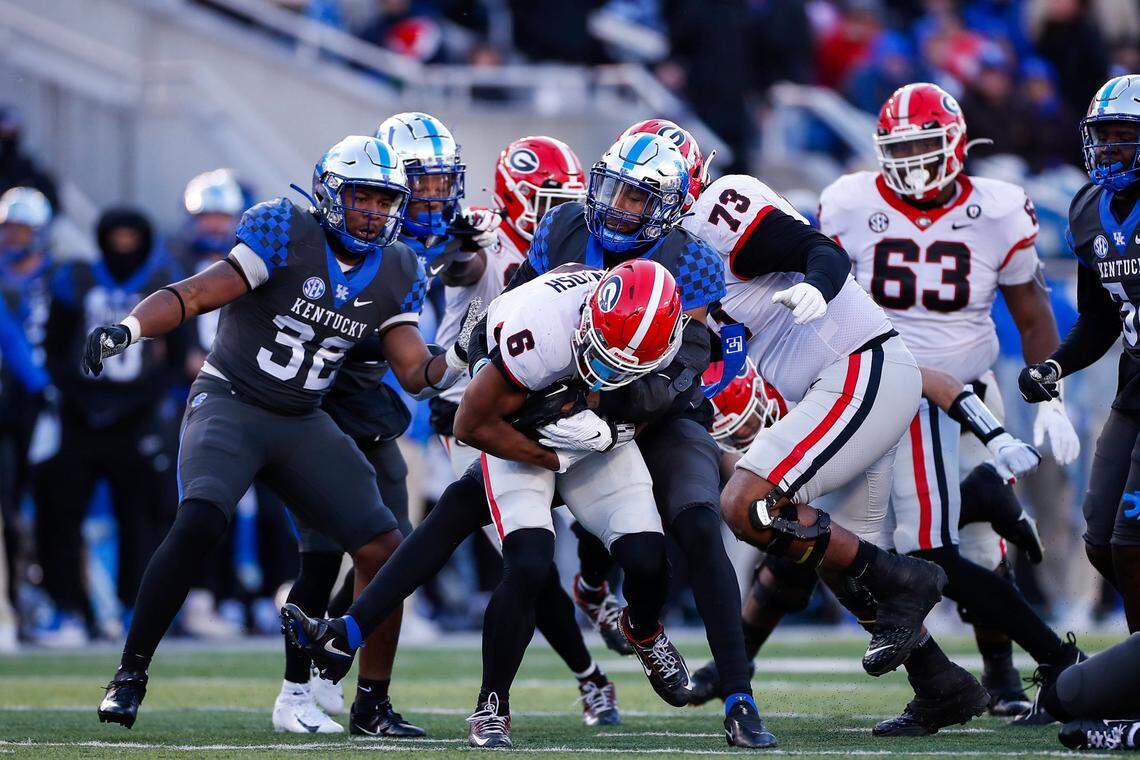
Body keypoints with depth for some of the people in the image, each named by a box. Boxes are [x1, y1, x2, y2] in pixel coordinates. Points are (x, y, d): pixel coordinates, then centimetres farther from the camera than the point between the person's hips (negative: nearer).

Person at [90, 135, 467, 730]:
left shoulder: (393, 273, 5)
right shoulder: (288, 234, -12)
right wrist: (128, 329, -34)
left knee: (383, 549, -3)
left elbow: (417, 374, 5)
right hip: (229, 404, -6)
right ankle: (129, 676, -20)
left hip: (303, 425, 6)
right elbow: (197, 294, -18)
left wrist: (465, 352, -15)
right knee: (199, 521, -29)